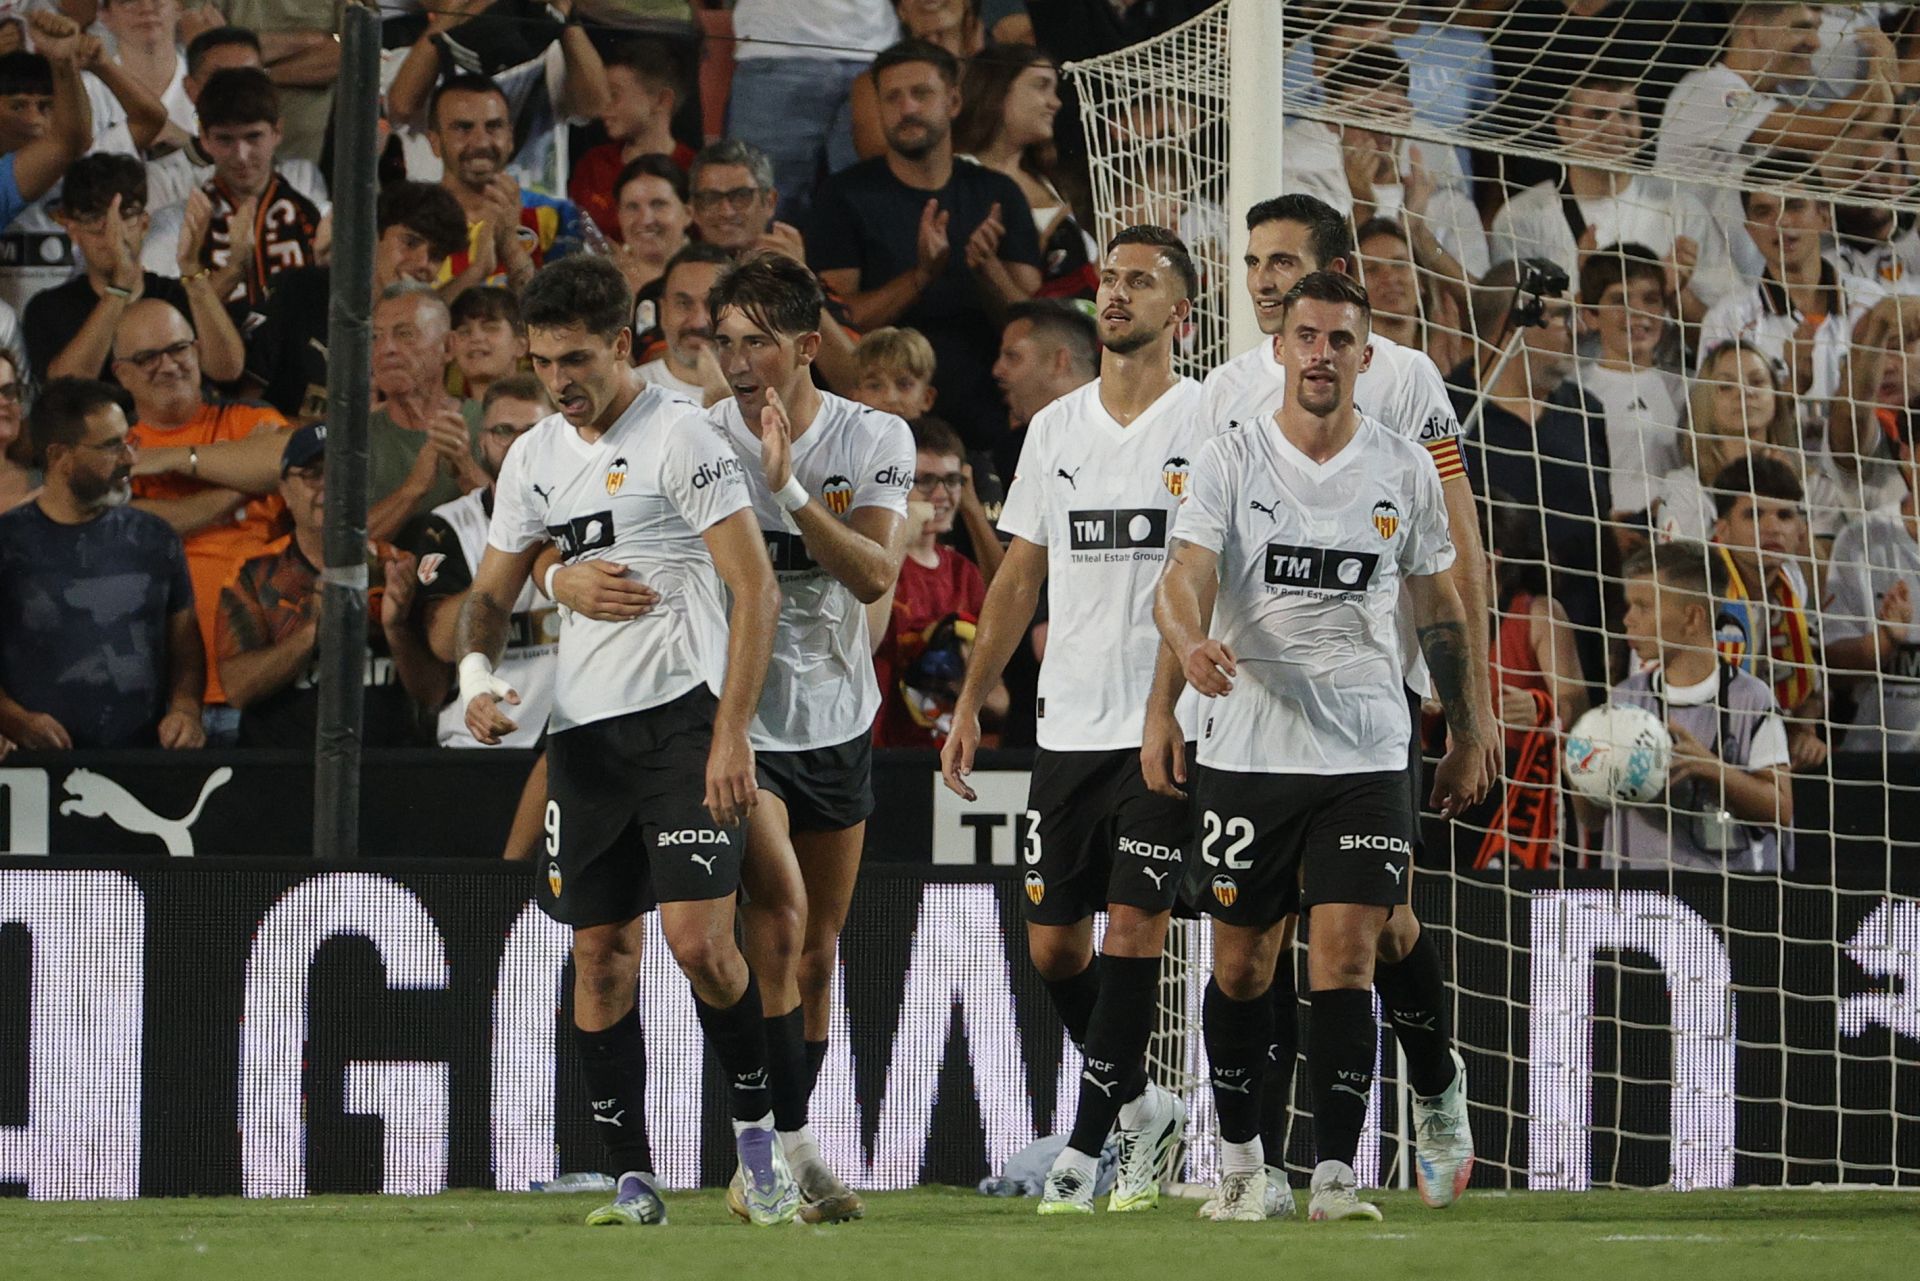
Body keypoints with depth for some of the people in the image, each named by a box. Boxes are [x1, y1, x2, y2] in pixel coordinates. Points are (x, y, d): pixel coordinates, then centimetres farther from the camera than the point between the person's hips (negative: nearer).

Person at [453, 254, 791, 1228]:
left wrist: (731, 735, -17)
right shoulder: (534, 459, 13)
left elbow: (756, 589, -10)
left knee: (699, 941, -16)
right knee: (601, 954, 4)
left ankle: (756, 1129, 2)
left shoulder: (679, 437, -7)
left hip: (682, 717, -6)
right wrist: (477, 674, -1)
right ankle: (630, 1180, 8)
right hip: (582, 733, 6)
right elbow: (491, 592, 22)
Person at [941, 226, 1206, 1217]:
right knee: (1053, 946, 6)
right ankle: (1142, 1109, 26)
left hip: (1166, 728, -6)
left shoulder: (1209, 424, -4)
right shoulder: (1054, 428, 14)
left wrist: (1164, 710, -21)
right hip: (1068, 725, 6)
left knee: (1134, 929, -10)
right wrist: (969, 707, 13)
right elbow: (1019, 579, 19)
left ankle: (1084, 1151, -6)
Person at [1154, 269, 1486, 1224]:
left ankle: (1335, 1176, -10)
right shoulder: (1228, 463, -1)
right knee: (1241, 966, 7)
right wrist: (1191, 643, -36)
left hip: (1365, 758, 0)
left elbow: (1439, 608, 14)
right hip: (1245, 752, 0)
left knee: (1345, 962, -10)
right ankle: (1240, 1161, 24)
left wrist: (1467, 739, 14)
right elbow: (1182, 579, -14)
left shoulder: (1404, 470, 5)